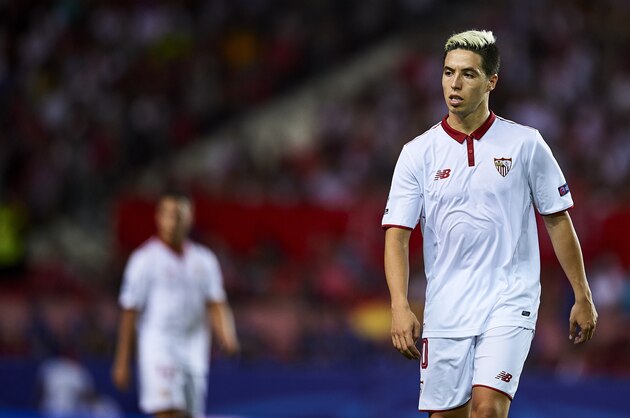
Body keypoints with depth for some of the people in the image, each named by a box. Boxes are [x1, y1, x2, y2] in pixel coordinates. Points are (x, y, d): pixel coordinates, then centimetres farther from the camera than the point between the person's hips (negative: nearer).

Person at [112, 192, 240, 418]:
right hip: (158, 347, -5)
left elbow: (217, 304, 5)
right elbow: (129, 312, -2)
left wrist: (227, 337, -15)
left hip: (195, 351, 5)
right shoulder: (145, 259, -3)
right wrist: (122, 362, -4)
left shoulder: (204, 259, 11)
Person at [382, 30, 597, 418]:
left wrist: (583, 297, 7)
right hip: (444, 309, 2)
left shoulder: (526, 144, 1)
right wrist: (401, 307, -15)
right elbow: (397, 235, -2)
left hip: (509, 302, -2)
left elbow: (558, 221, 7)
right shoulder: (418, 153, 2)